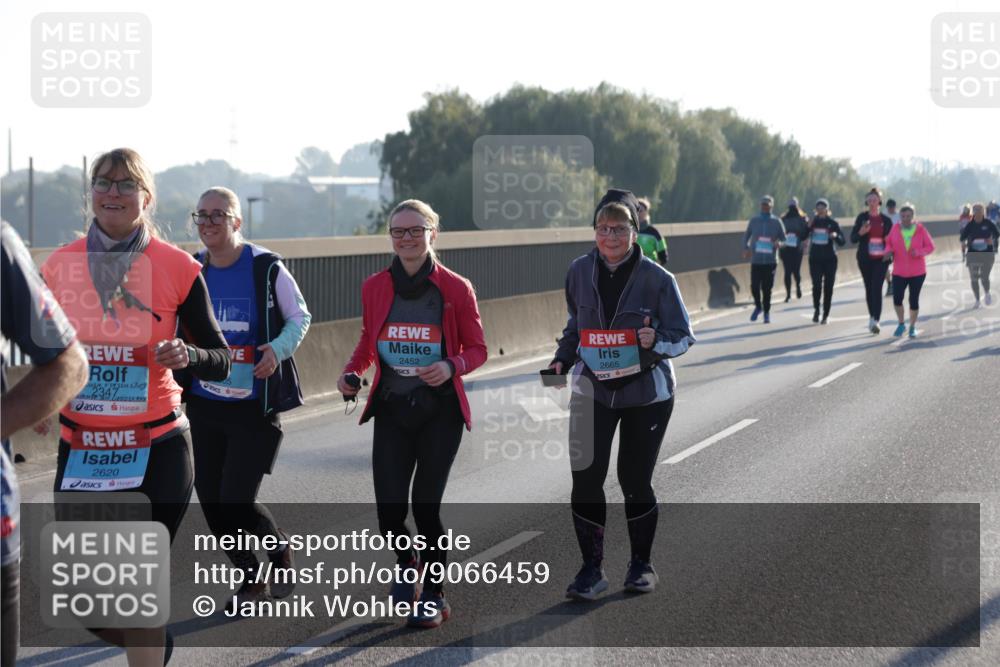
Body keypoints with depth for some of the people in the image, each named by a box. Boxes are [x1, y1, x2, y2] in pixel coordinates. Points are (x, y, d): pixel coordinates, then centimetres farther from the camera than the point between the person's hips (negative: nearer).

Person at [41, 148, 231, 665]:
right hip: (81, 448, 3)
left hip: (156, 449, -3)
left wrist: (189, 355, -21)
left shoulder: (178, 268, -5)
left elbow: (220, 362, -1)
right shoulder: (58, 266, 3)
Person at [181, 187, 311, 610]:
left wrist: (278, 349, -19)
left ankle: (281, 551, 22)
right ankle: (250, 579, 28)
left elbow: (300, 316, -1)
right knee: (211, 501, 7)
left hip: (255, 405, -5)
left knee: (237, 502, -10)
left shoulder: (266, 268, -11)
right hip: (204, 403, 5)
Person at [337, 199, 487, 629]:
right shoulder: (374, 287, 4)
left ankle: (434, 597, 16)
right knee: (389, 509, -4)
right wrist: (352, 373, -2)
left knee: (425, 505, -5)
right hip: (391, 410, 3)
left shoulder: (456, 289, -5)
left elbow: (476, 348, 0)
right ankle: (406, 564, 31)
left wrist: (452, 367, -20)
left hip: (439, 412, -3)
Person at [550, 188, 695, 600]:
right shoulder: (580, 271, -2)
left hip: (646, 393, -2)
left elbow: (683, 337, -8)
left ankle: (642, 563, 26)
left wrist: (656, 342, -28)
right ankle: (591, 569, 7)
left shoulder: (656, 278, -12)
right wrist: (562, 360, -1)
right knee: (585, 480, -6)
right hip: (592, 391, 2)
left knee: (635, 481, 4)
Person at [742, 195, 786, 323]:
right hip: (756, 260, 1)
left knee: (767, 288, -1)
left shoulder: (776, 221, 5)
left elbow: (783, 238, 9)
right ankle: (758, 306, 21)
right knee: (754, 286, -7)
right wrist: (746, 248, -5)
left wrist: (779, 243, -15)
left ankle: (766, 312, 14)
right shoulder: (754, 221, 7)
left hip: (770, 261, -1)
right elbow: (746, 236, 13)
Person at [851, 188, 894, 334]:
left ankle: (875, 320, -20)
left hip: (881, 259, -1)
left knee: (877, 288, -13)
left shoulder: (885, 220, 5)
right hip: (865, 259, 1)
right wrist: (861, 232, -19)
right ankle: (872, 317, 24)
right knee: (869, 288, 9)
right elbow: (853, 238, 1)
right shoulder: (862, 217, 3)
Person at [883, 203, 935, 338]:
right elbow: (889, 242, 10)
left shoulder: (920, 229, -6)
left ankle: (913, 327, 24)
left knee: (914, 300, 5)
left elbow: (930, 246, -1)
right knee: (897, 299, -11)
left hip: (917, 272, -1)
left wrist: (918, 252, -19)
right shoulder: (895, 228, -3)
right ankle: (901, 324, 13)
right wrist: (889, 251, -12)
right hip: (900, 272, 1)